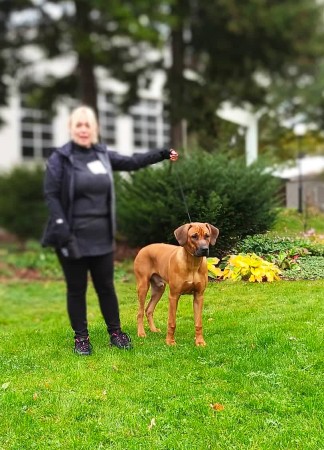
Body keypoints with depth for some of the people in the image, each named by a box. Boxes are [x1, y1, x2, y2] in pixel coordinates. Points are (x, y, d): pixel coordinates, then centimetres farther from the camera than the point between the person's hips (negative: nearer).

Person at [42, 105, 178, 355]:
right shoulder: (60, 158, -6)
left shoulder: (103, 154, 8)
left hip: (102, 237, 4)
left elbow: (131, 162, 19)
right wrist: (61, 227, -17)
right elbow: (51, 195, -8)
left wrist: (163, 154, 18)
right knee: (77, 289, 8)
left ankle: (115, 333, 24)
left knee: (106, 286, 12)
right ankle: (81, 337, 21)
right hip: (73, 238, -4)